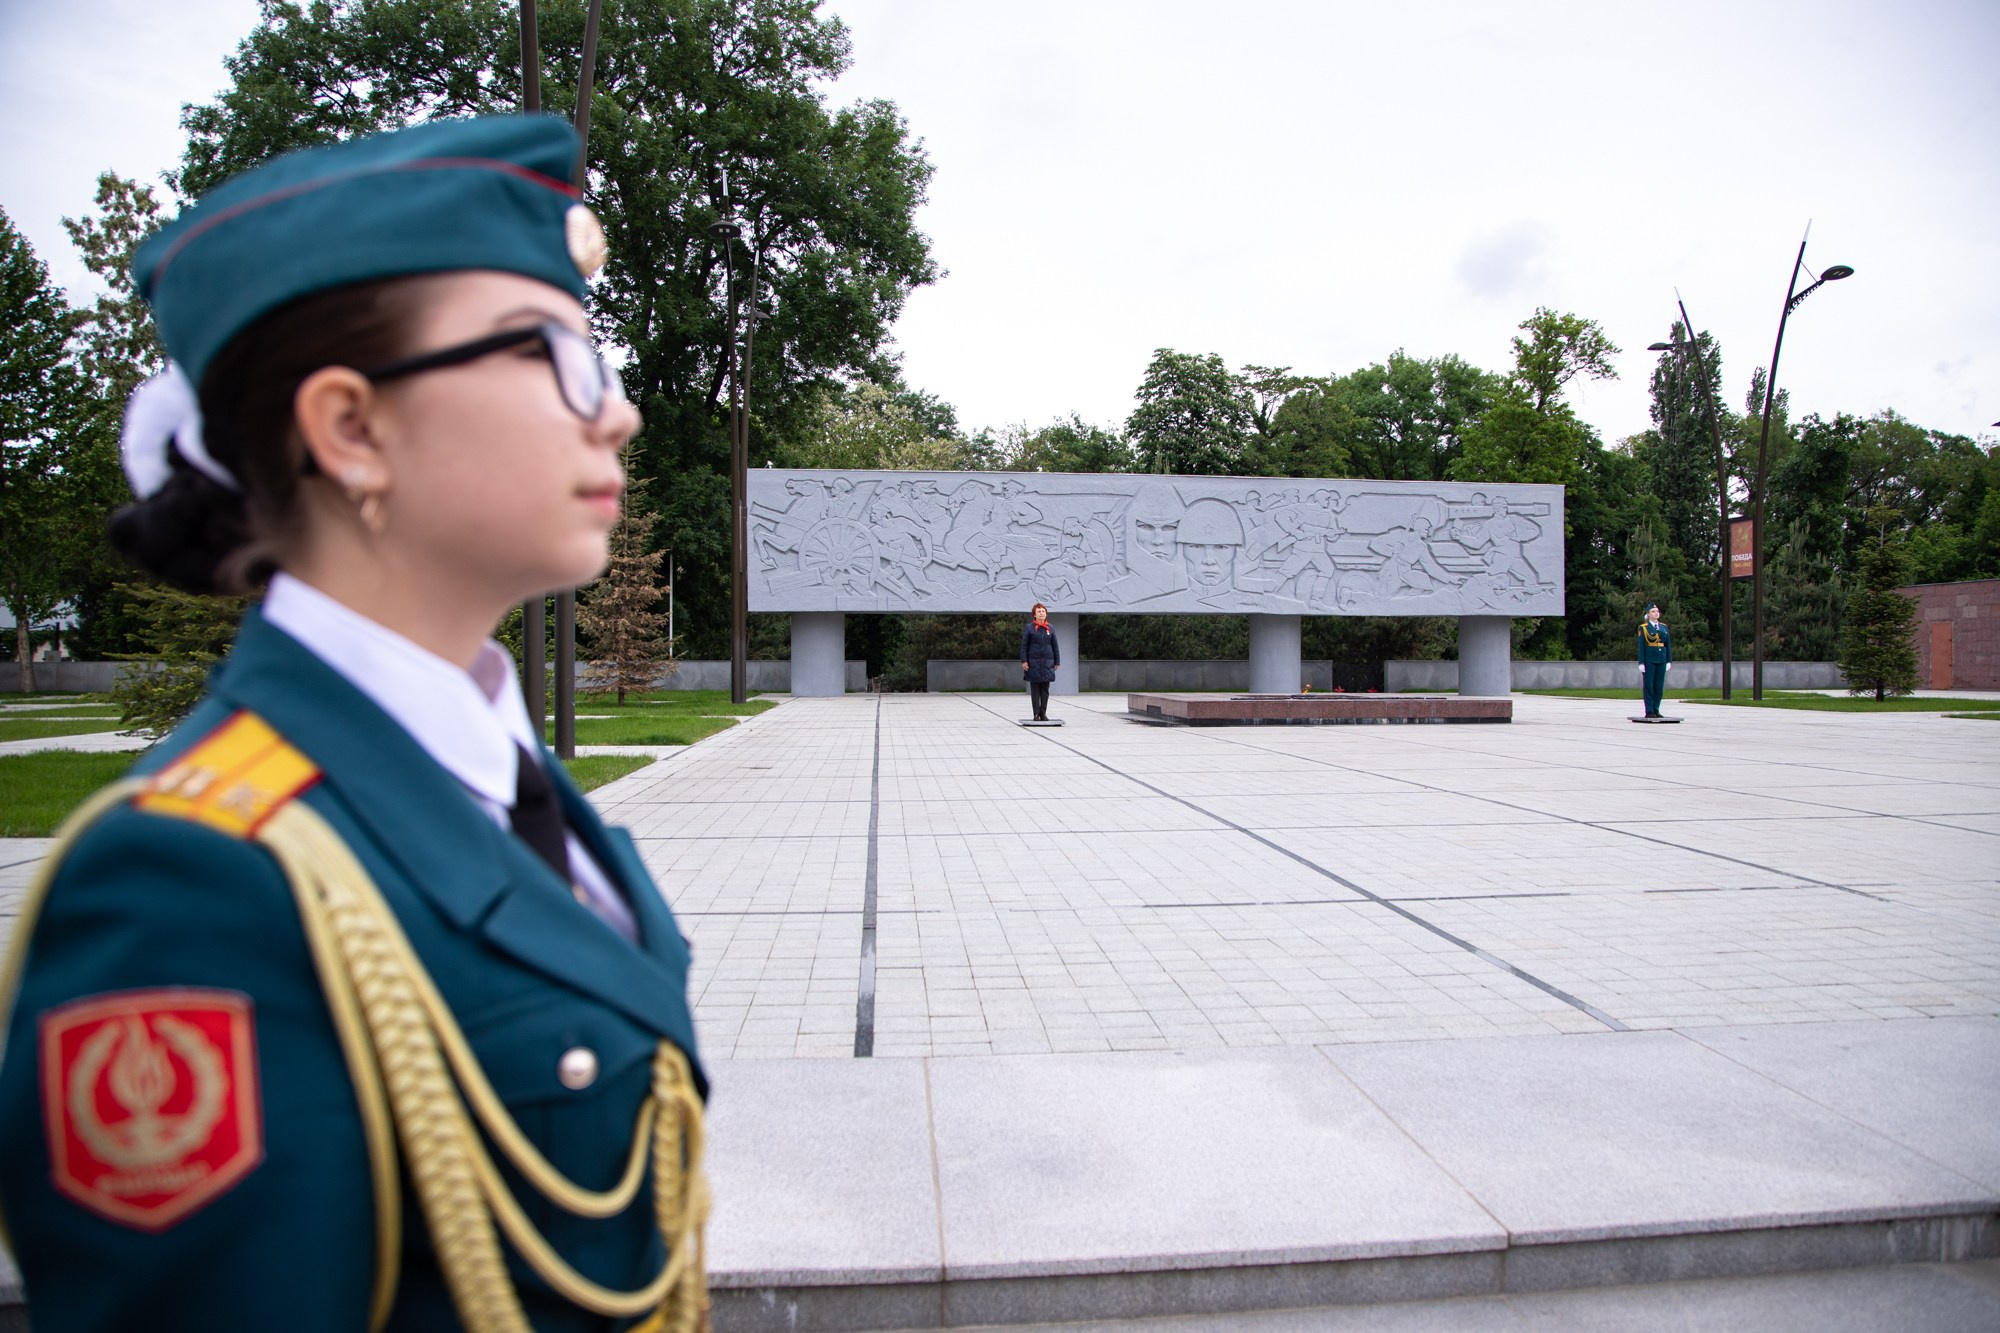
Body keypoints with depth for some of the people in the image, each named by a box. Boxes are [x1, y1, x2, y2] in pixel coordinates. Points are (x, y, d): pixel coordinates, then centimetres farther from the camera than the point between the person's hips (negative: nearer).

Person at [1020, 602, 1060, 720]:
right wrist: (1024, 661, -7)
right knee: (1035, 689, 0)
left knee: (1045, 689, 4)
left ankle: (1043, 713, 10)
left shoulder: (1051, 628, 10)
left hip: (1047, 662, 2)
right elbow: (1024, 646, 1)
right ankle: (1036, 714, 4)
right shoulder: (1028, 628, 2)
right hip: (1033, 662, -2)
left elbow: (1055, 646, 12)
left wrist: (1057, 662, 9)